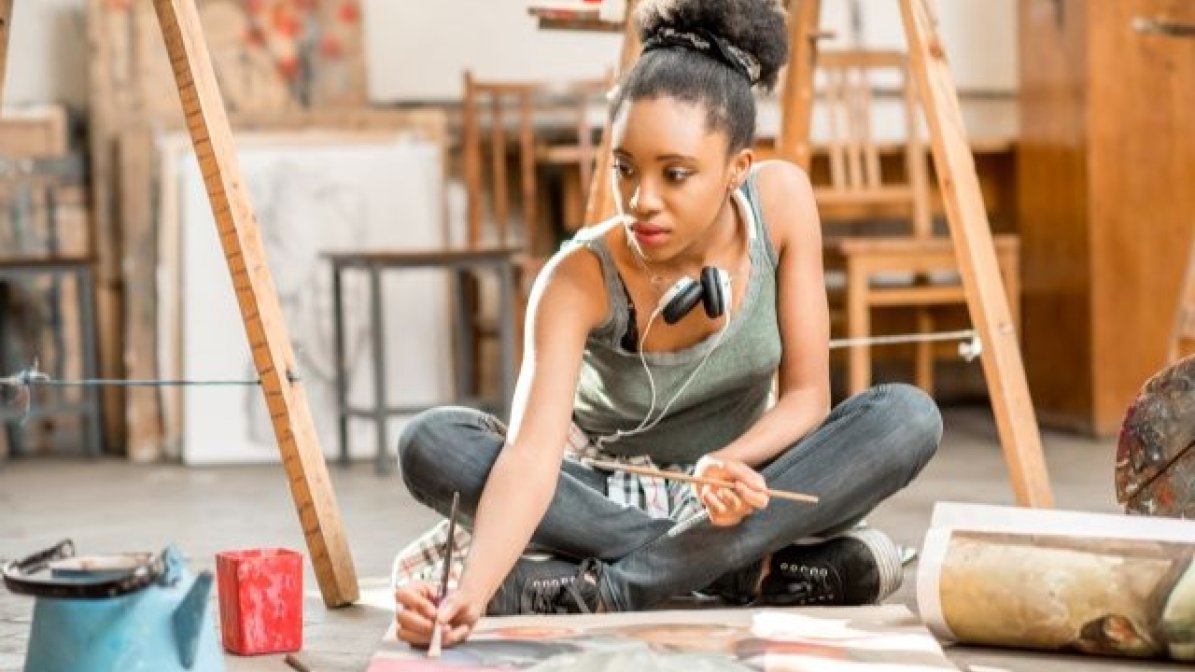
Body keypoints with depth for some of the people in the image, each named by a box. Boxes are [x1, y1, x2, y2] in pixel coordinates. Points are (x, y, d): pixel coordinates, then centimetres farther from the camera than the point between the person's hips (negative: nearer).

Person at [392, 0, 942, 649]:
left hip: (740, 488, 2)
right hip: (605, 496, -2)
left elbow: (806, 393, -12)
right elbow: (533, 450, -36)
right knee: (430, 446, -29)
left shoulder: (781, 200, -16)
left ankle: (595, 587, -30)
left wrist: (727, 463, -33)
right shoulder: (579, 279, -23)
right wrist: (469, 595, -54)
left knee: (908, 417, -26)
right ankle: (754, 570, -28)